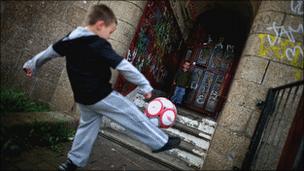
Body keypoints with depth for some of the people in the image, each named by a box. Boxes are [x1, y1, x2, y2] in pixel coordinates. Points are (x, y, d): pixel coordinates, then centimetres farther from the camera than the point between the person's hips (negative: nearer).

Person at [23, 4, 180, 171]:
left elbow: (49, 52, 17)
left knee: (88, 125, 24)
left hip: (82, 97, 8)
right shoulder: (99, 45, -20)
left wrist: (32, 64, 34)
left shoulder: (69, 39, 3)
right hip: (101, 96, -8)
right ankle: (161, 142, 11)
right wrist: (145, 86, -14)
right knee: (134, 116, 1)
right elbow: (125, 67, -21)